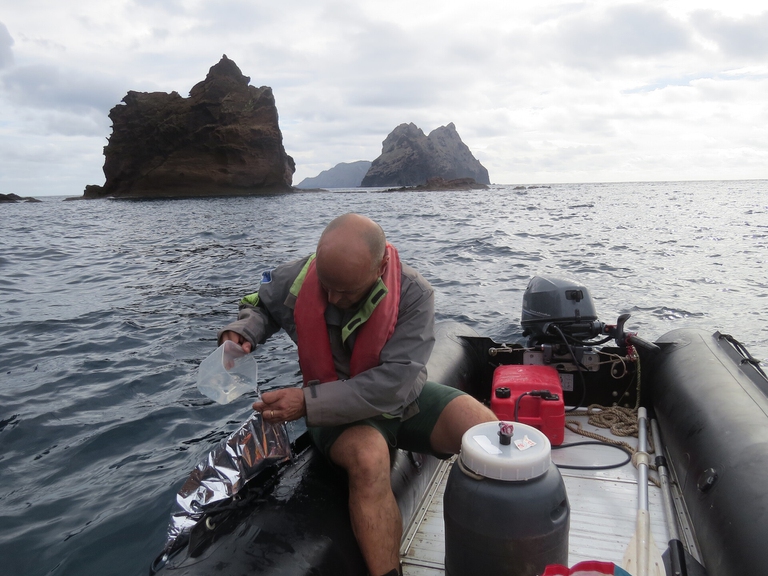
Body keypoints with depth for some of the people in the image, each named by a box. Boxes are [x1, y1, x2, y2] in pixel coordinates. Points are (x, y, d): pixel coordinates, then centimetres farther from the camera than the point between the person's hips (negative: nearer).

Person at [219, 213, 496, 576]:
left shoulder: (413, 294, -23)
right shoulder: (297, 280, -16)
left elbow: (393, 384, -27)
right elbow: (260, 306, 9)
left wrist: (308, 403, -30)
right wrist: (241, 333, -15)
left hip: (403, 398, 1)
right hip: (339, 410, 0)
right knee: (369, 458, -36)